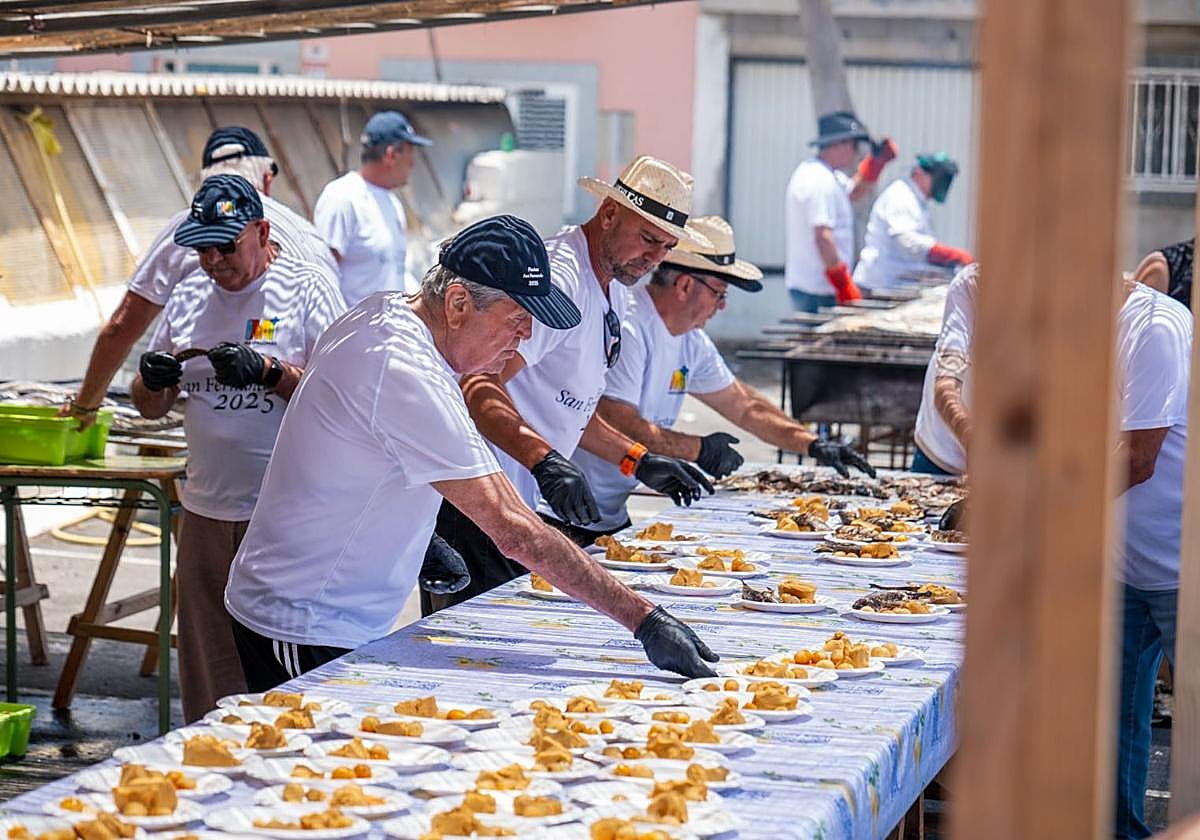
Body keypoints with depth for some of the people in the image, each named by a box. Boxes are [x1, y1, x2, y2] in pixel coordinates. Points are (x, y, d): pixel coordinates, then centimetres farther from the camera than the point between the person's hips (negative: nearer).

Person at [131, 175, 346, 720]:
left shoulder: (307, 288, -3)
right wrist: (153, 380, -4)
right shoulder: (189, 296, 13)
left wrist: (268, 371, -24)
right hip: (206, 511, 5)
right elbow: (151, 407, 19)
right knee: (206, 669, 8)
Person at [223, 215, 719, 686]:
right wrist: (644, 620, -31)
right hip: (306, 638, -10)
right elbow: (515, 531, -32)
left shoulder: (379, 313, 3)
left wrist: (421, 540, 15)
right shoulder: (407, 377, -28)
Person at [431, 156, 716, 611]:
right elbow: (479, 387, -28)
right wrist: (546, 462, -39)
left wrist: (641, 462, 19)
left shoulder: (613, 293, 17)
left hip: (534, 505, 10)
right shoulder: (558, 276, -18)